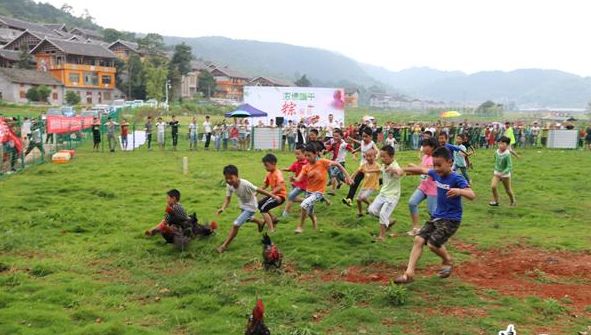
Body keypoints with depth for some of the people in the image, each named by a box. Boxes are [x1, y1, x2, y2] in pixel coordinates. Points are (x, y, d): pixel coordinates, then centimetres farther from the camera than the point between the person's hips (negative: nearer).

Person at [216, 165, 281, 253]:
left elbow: (258, 190, -31)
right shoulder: (229, 186, -20)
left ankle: (224, 245, -5)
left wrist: (273, 196, -26)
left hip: (250, 206, -8)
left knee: (236, 224, -16)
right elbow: (228, 198, -13)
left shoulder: (245, 184, -38)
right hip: (243, 206, 8)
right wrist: (223, 208, -33)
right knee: (247, 219, 36)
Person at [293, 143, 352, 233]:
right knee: (309, 212, 20)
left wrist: (347, 176, -13)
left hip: (319, 192, -5)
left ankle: (300, 226, -7)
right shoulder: (306, 167, -6)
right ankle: (314, 219, 58)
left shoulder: (322, 162, -16)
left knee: (304, 205, -26)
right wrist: (294, 179, -41)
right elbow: (299, 179, -17)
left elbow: (337, 164, -10)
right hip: (309, 191, 5)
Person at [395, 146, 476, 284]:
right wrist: (403, 170, 18)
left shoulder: (457, 179, -20)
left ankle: (448, 261, 13)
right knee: (419, 239, -4)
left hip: (451, 220, -7)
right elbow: (422, 170, 20)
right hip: (436, 216, 7)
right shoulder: (436, 174, 1)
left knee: (433, 243, -18)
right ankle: (409, 273, -3)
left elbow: (472, 195, -31)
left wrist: (459, 191, -51)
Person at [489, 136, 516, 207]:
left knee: (508, 190, 11)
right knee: (493, 186, -16)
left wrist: (503, 173, -36)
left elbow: (509, 166, -26)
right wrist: (496, 169, 10)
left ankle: (513, 202, 36)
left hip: (505, 174, -4)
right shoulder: (496, 152, -8)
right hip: (497, 173, 4)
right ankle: (495, 201, 1)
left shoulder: (507, 154, -24)